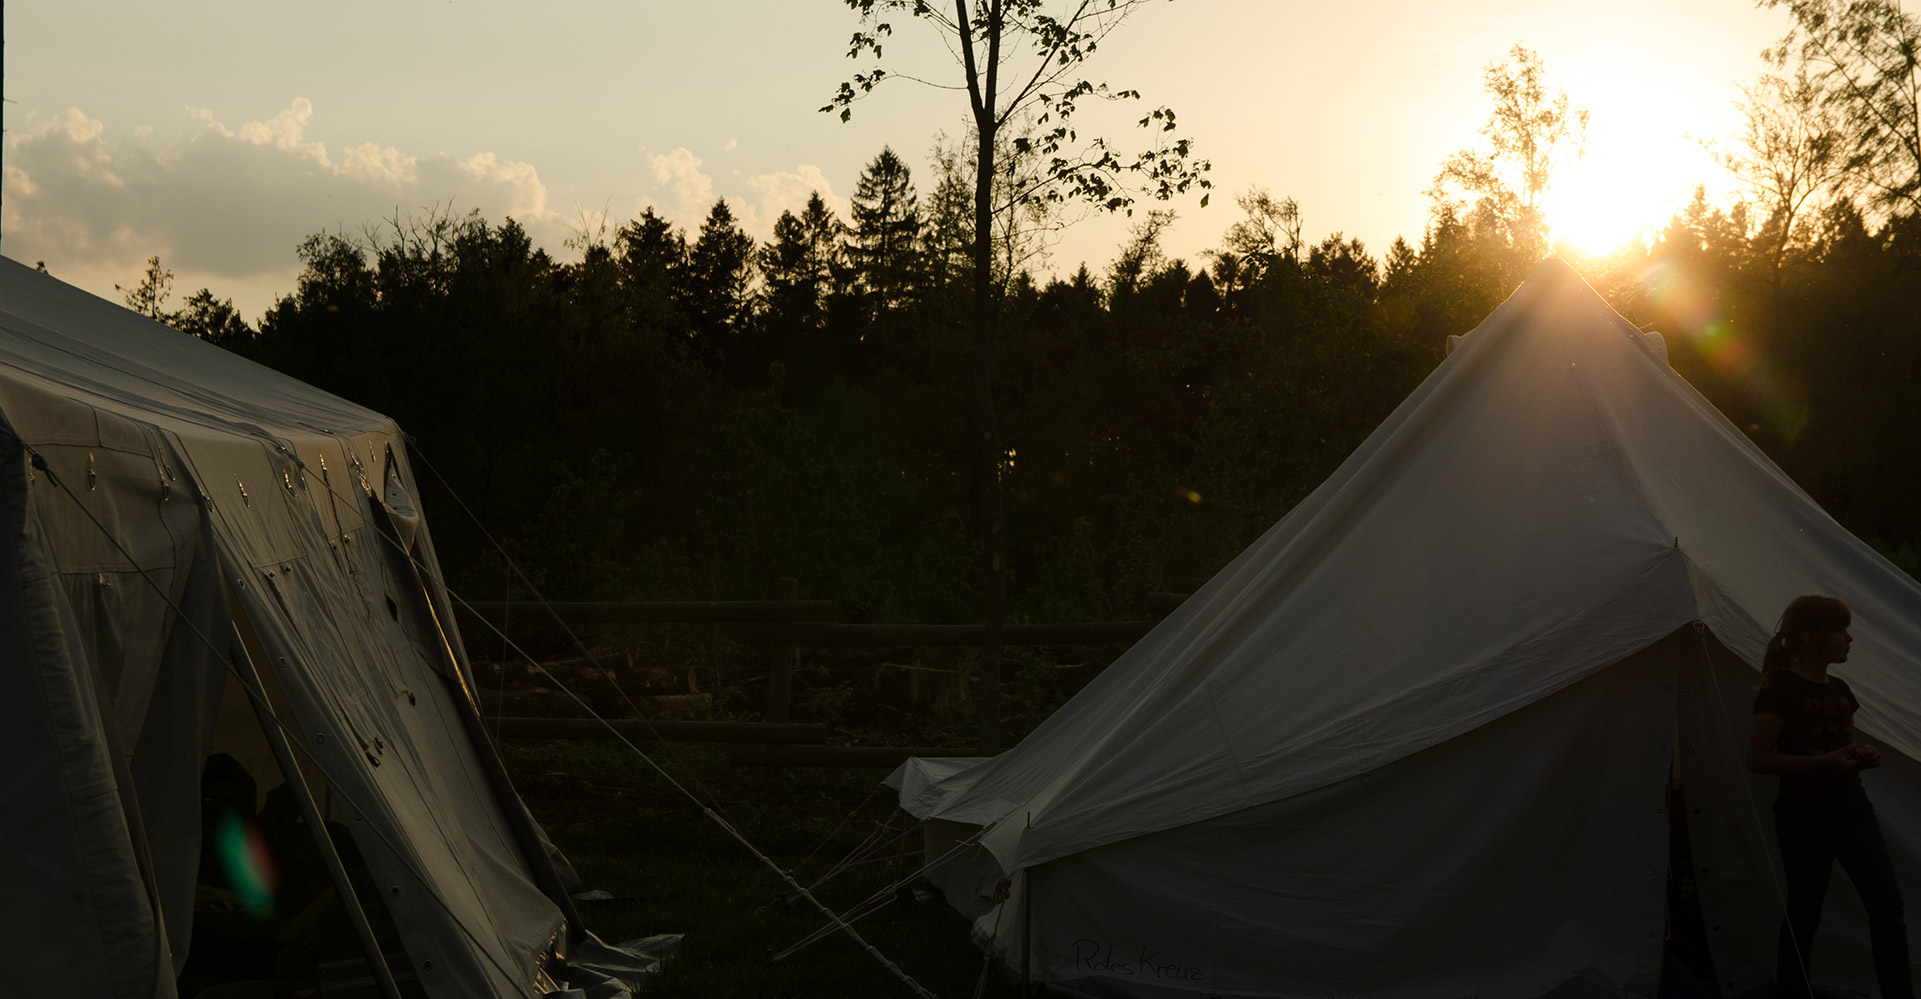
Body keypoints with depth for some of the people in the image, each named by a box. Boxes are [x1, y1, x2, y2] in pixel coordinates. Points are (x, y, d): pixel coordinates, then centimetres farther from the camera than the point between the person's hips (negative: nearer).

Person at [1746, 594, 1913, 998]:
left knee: (1888, 907, 2)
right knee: (1803, 916, 2)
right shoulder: (1781, 691, -13)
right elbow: (1757, 759, -17)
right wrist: (1824, 761, -22)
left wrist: (1863, 757, 0)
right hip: (1805, 819, -7)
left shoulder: (1839, 689, 10)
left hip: (1852, 811, 7)